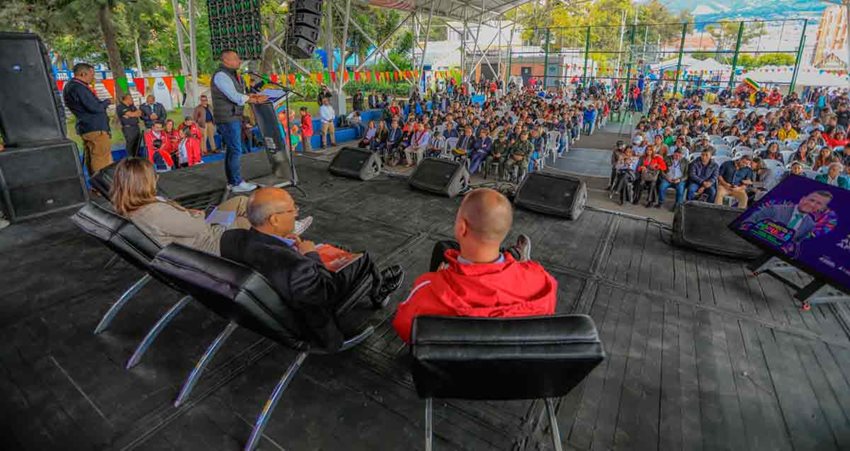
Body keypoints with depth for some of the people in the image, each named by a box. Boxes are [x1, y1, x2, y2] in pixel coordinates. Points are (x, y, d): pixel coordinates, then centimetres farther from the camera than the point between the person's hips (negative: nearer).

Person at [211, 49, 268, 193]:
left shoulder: (230, 74, 17)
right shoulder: (221, 75, -13)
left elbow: (237, 95, 17)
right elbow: (236, 97, -19)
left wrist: (251, 96, 1)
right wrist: (255, 100, -9)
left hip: (233, 118, 10)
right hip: (227, 119, -10)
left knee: (232, 150, 12)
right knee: (235, 151, -8)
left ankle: (231, 182, 20)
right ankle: (237, 183, -3)